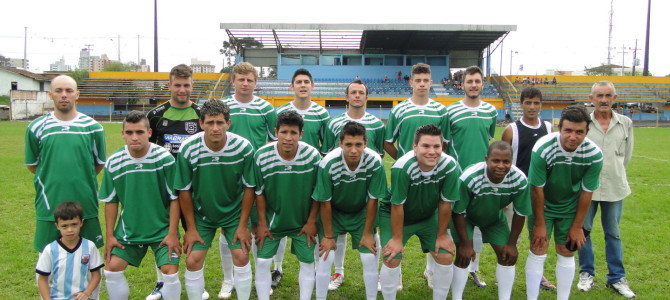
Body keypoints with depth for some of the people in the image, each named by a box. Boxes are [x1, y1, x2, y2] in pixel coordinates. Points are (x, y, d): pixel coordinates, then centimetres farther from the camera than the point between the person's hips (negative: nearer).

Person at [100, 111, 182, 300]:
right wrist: (110, 235, 3)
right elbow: (111, 201, 4)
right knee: (112, 269, 2)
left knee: (170, 273, -10)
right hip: (128, 229, 3)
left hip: (162, 228, -3)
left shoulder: (165, 158, -16)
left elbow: (175, 198, -10)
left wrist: (172, 233, -12)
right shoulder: (113, 162, -7)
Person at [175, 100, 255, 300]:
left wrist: (243, 225, -8)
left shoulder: (244, 147, -21)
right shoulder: (188, 149, -21)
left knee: (241, 258, -4)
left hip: (234, 213, 0)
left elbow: (249, 188, -10)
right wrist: (190, 228, -6)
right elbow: (184, 191, -10)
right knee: (193, 261, -4)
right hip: (201, 214, 1)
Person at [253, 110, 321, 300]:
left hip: (303, 220, 0)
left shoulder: (313, 156, -21)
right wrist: (262, 223, -4)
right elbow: (259, 192, -7)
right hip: (272, 219, 0)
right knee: (262, 262, 3)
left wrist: (311, 221, -5)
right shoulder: (261, 156, -21)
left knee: (307, 262, 8)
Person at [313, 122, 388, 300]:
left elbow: (372, 200, -14)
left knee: (370, 257, -5)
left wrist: (367, 233, -7)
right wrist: (328, 236, -10)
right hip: (333, 212, -1)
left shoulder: (375, 162, -27)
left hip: (361, 212, 1)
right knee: (325, 257, -10)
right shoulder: (328, 164, -31)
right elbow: (325, 202, -18)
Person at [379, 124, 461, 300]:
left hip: (429, 216, 3)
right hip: (394, 215, -3)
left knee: (446, 258, -2)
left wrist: (441, 235, -5)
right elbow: (397, 206, -24)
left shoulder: (450, 166, -28)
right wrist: (397, 238, -14)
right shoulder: (402, 167, -36)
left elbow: (445, 203, -14)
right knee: (392, 260, -11)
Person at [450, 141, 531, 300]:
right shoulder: (469, 178, -41)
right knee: (464, 257, -12)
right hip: (466, 216, -3)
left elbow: (520, 213, -12)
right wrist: (465, 244, -19)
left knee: (507, 255, 1)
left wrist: (512, 243, -6)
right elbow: (458, 212, -25)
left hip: (495, 218, 4)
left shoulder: (520, 180, -30)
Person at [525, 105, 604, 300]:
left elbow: (586, 192, -10)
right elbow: (537, 189, -20)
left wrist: (577, 227, -4)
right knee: (538, 252, -2)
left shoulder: (594, 154, -22)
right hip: (543, 206, -2)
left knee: (566, 254, 8)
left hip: (570, 208, 2)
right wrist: (540, 224, -12)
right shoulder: (542, 149, -30)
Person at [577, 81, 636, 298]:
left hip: (615, 188, 2)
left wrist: (613, 172, 13)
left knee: (613, 233, 13)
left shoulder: (626, 123, 2)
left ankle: (617, 278, 25)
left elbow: (626, 156, 12)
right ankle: (587, 273, 25)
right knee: (583, 230, 8)